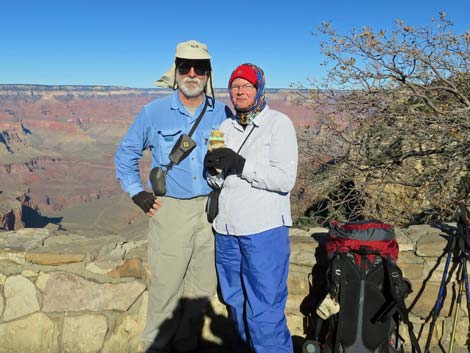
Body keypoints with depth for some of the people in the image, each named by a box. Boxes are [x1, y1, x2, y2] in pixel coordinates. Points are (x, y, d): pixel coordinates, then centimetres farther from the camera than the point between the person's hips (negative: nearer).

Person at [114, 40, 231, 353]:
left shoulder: (222, 114, 3)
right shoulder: (154, 112, -2)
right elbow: (126, 154, 9)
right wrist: (137, 193, 2)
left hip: (210, 208, 3)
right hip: (170, 210, -3)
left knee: (203, 286, 12)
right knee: (166, 286, 2)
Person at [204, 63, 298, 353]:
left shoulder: (279, 123, -4)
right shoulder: (226, 127, 13)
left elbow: (285, 179, -14)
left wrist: (240, 164, -20)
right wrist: (213, 169, -7)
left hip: (264, 230, -6)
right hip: (227, 230, 6)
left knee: (264, 312, -4)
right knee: (236, 304, 20)